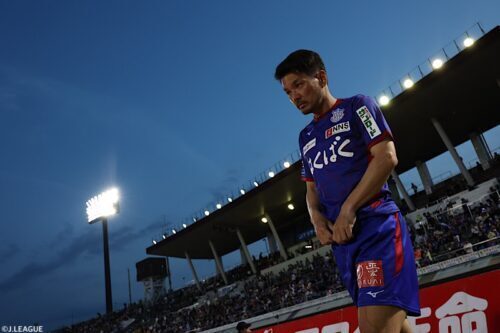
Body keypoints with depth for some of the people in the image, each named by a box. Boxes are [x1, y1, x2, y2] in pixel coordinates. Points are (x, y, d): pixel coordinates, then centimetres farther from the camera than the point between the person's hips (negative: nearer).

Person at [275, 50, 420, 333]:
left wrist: (348, 210, -13)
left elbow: (386, 157, -8)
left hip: (376, 225, -6)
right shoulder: (306, 136, 24)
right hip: (341, 237, 7)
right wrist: (317, 217, 2)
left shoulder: (357, 107, 4)